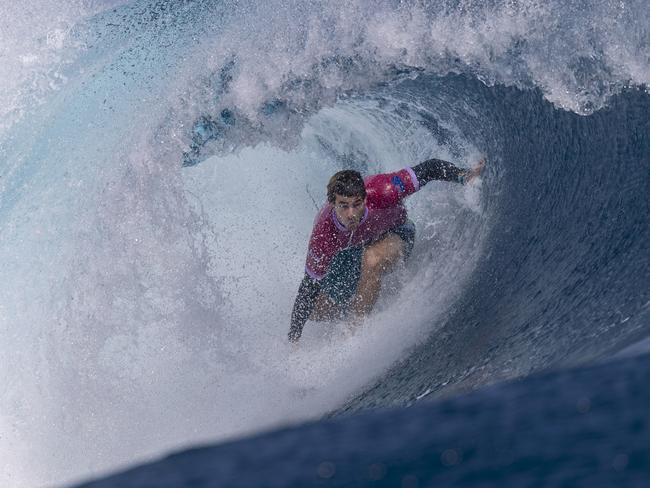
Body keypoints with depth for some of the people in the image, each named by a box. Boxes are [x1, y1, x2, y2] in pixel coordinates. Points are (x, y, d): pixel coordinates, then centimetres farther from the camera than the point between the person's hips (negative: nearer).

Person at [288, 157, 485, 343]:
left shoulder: (380, 192, -40)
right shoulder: (323, 236, -36)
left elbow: (431, 168, -29)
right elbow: (310, 286, -26)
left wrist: (464, 176, -45)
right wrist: (293, 339, -24)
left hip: (394, 233, -2)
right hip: (350, 248, 2)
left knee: (371, 260, -38)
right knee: (318, 311, -1)